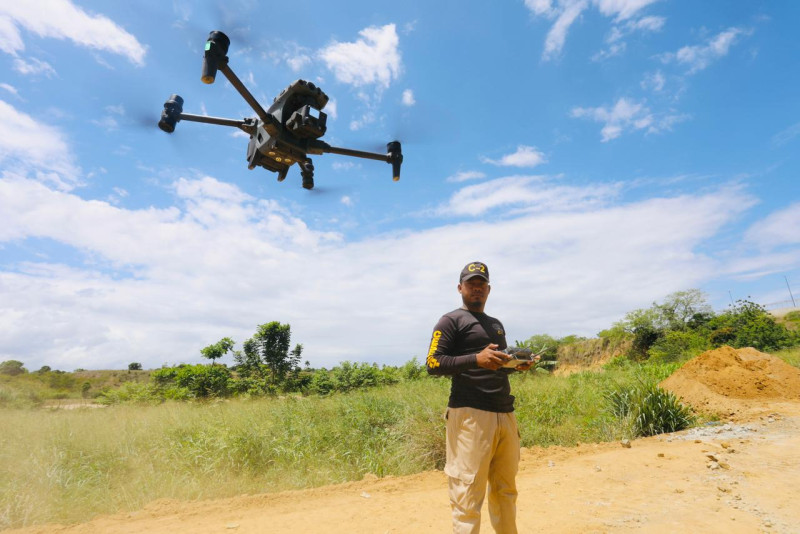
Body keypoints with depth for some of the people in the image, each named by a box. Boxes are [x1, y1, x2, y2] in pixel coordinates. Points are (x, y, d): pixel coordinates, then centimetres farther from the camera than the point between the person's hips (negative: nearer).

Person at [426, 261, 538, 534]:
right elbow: (433, 364, -11)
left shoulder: (497, 325, 22)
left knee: (506, 490, 16)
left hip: (506, 414, 7)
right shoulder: (451, 321, -2)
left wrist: (516, 365, 8)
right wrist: (476, 359, -22)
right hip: (471, 415, -7)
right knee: (467, 494, -5)